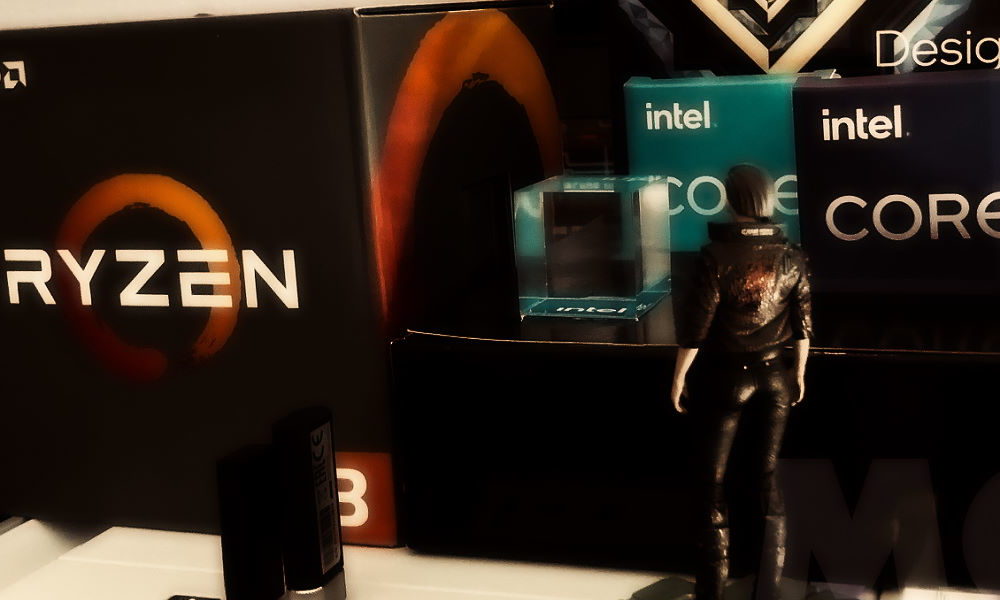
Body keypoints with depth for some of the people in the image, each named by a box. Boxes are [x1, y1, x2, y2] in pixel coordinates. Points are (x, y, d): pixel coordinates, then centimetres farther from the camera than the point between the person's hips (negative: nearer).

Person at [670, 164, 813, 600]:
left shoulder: (717, 255, -18)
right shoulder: (792, 257, -5)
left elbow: (695, 327, -15)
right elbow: (803, 325, 2)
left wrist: (678, 380, -4)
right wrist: (799, 374, 16)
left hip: (725, 378, -4)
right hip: (774, 377, 4)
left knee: (712, 484, 10)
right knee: (768, 481, 13)